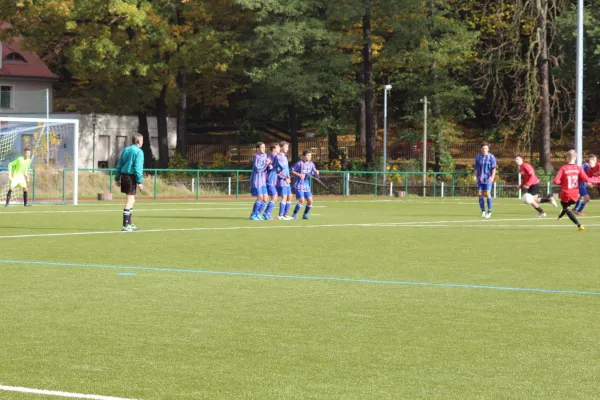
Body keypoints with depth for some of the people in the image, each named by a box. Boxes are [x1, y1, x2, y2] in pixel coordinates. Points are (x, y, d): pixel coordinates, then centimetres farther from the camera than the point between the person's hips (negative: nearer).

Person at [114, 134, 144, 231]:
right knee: (129, 202, -6)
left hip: (124, 176, 8)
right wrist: (140, 182, -18)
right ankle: (125, 226, -9)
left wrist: (117, 178, 19)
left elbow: (119, 165, 16)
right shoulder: (139, 152, -9)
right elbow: (138, 167, -17)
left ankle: (129, 223, 26)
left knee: (131, 200, 20)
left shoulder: (126, 150, 14)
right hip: (132, 177, -8)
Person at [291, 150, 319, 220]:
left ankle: (305, 215, 18)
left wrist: (316, 173, -19)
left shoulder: (311, 164, 5)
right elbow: (292, 170, -5)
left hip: (307, 186, 6)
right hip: (299, 185, -6)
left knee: (310, 201, -1)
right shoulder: (299, 163, -10)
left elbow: (314, 172, 4)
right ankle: (294, 215, 1)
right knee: (301, 201, -15)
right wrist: (299, 174, -17)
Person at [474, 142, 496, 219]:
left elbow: (494, 168, -4)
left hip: (488, 179, -4)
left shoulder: (491, 157, -2)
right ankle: (483, 211, 14)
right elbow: (476, 168, 12)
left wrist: (492, 176, -16)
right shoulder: (478, 157, 8)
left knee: (488, 194, -11)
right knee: (480, 194, 1)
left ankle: (489, 212, -2)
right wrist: (475, 176, -2)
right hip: (480, 179, 4)